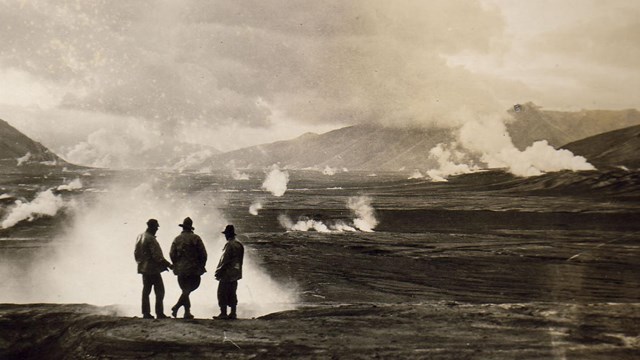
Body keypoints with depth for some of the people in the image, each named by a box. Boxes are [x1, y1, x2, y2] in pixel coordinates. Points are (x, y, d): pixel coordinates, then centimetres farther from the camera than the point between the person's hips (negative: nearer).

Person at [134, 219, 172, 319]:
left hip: (143, 268, 9)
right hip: (153, 269, -9)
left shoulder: (140, 237, 9)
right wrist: (168, 264, -14)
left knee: (146, 290, 11)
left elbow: (136, 253, 16)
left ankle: (146, 313, 12)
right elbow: (157, 256, -20)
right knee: (159, 290, -2)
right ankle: (159, 313, -4)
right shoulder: (150, 239, -18)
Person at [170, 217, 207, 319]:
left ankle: (187, 312, 7)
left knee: (186, 290, 10)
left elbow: (172, 254, 3)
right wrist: (201, 266, 7)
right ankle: (176, 307, -9)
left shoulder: (177, 239, 4)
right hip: (194, 269, -3)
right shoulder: (196, 238, -4)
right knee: (187, 290, 6)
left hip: (181, 270, 3)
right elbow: (203, 254, -7)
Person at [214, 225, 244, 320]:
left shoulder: (229, 245, -16)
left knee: (222, 294, -3)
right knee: (232, 294, 12)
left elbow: (225, 260, -17)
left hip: (227, 273, -8)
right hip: (235, 273, 8)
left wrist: (219, 271, -10)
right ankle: (233, 313, 12)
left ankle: (223, 313, -4)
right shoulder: (239, 245, 11)